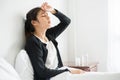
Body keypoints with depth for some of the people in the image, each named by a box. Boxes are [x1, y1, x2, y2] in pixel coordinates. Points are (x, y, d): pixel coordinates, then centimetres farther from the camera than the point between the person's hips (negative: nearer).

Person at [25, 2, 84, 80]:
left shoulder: (49, 34, 7)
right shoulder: (33, 42, -15)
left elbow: (66, 21, 15)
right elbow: (42, 72, -21)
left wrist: (52, 10, -2)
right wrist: (69, 71, -20)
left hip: (59, 73, 8)